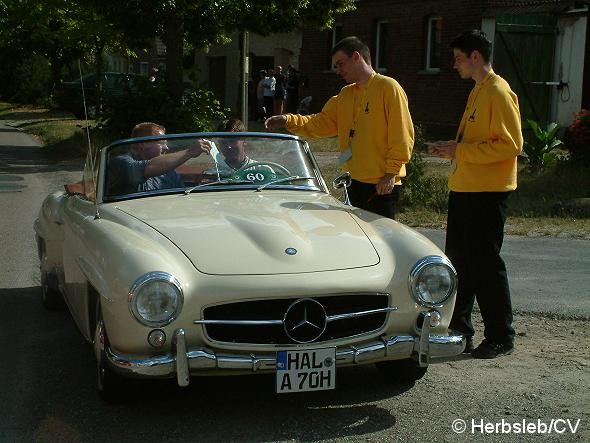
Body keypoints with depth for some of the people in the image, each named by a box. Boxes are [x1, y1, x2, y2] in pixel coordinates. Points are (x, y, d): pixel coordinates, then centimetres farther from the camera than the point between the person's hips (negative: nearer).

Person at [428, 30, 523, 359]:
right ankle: (459, 330, 23)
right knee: (458, 261, 13)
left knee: (485, 264, -4)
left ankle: (501, 337, 7)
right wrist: (452, 150, 8)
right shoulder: (478, 92, 18)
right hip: (464, 190, 10)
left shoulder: (499, 92, -13)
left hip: (487, 193, -10)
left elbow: (511, 144, -20)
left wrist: (461, 151, -19)